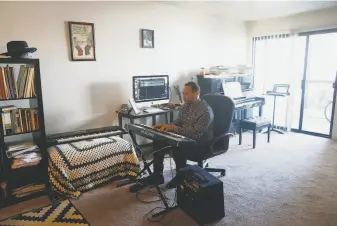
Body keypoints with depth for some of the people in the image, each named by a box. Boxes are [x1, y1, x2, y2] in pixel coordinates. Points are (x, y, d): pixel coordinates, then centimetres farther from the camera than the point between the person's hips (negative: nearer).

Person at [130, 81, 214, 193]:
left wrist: (174, 128, -34)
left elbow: (196, 133, -29)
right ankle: (157, 176, 1)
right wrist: (165, 126, -10)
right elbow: (177, 122, 10)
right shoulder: (185, 106, 3)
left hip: (200, 142, -7)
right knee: (158, 142, -11)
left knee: (177, 150, -34)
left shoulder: (206, 111, -22)